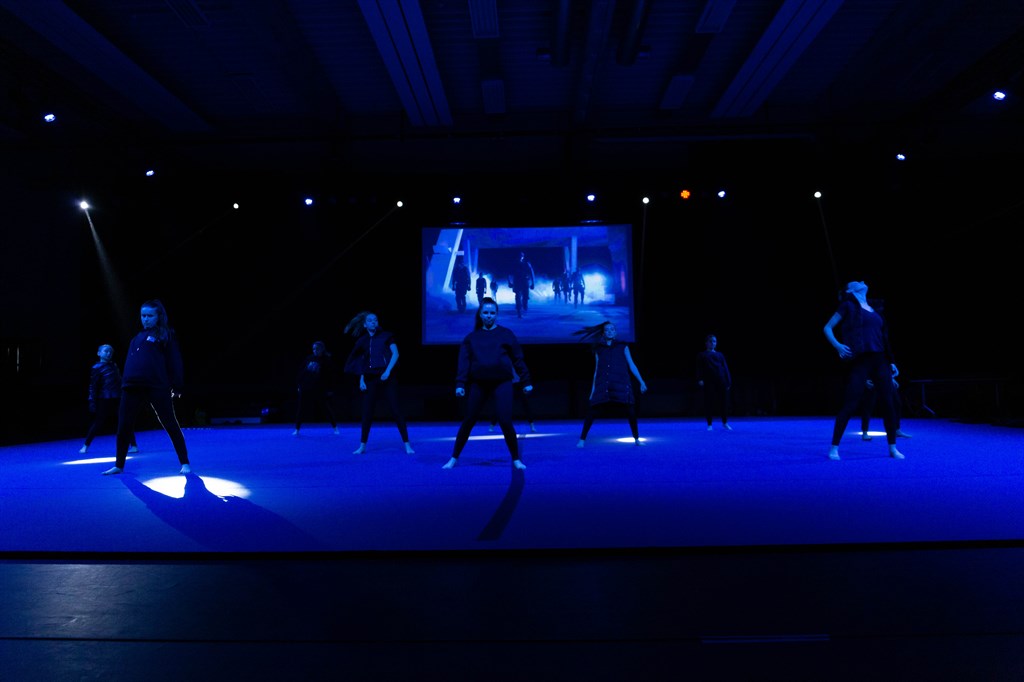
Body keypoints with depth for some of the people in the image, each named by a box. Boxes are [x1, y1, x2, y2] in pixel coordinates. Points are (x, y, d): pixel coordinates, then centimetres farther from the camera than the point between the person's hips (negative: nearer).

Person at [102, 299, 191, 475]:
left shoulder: (166, 335, 4)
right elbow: (130, 363, 24)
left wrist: (176, 387, -8)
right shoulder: (138, 337, 22)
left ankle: (185, 464, 2)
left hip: (157, 388, -6)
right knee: (124, 427, 9)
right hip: (132, 388, 6)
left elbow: (174, 362, -2)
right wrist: (124, 383, 17)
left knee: (170, 425, -4)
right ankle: (119, 465, 25)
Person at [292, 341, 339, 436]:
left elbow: (330, 376, -4)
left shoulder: (327, 360, -5)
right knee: (300, 409, 5)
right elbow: (301, 371, 11)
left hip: (320, 390, -3)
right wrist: (299, 384, 8)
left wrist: (330, 389, -7)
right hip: (306, 389, 3)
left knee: (328, 409, 1)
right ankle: (297, 429, 17)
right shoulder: (309, 358, 5)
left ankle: (335, 428, 15)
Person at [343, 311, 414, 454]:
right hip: (370, 379, 2)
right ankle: (362, 446, 14)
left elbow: (395, 353, -5)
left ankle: (407, 444, 0)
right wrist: (361, 380, 2)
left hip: (387, 377, -2)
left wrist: (388, 371, -15)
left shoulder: (386, 336, 3)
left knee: (396, 410, -4)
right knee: (367, 412, 3)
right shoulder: (362, 341, 9)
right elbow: (361, 363, 13)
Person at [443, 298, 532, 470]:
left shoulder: (506, 334, 4)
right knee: (468, 421, 7)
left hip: (502, 383, -1)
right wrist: (460, 384, -10)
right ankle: (454, 458, 19)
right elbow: (464, 362, 0)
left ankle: (516, 459, 10)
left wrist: (526, 381, 5)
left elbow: (518, 359, 5)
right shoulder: (471, 337, 6)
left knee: (505, 422, -7)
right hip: (478, 384, 2)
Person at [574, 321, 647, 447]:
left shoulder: (622, 347, 11)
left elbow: (632, 365, 9)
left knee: (631, 411, -7)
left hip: (621, 385, 0)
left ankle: (636, 439, 10)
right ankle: (582, 439, 1)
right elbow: (597, 370, 15)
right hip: (602, 386, 1)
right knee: (590, 411, -9)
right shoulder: (599, 350, 13)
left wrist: (641, 382, 3)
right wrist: (593, 389, 12)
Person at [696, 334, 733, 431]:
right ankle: (709, 424, 3)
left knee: (724, 401, -1)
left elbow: (725, 368, 12)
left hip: (721, 381, 2)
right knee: (709, 402, -3)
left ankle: (725, 423, 11)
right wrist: (700, 379, -10)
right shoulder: (701, 355, 13)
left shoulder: (720, 355, 17)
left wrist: (728, 381, 3)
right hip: (709, 382, -2)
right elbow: (699, 368, 4)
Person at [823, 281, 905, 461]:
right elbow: (827, 328, 1)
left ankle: (893, 448, 14)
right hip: (860, 361, -6)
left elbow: (881, 338, 22)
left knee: (888, 404, 4)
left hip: (880, 360, 6)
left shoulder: (872, 308, 20)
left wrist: (890, 361, 17)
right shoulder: (848, 306, 3)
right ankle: (834, 447, -2)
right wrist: (837, 345, -16)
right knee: (850, 405, -9)